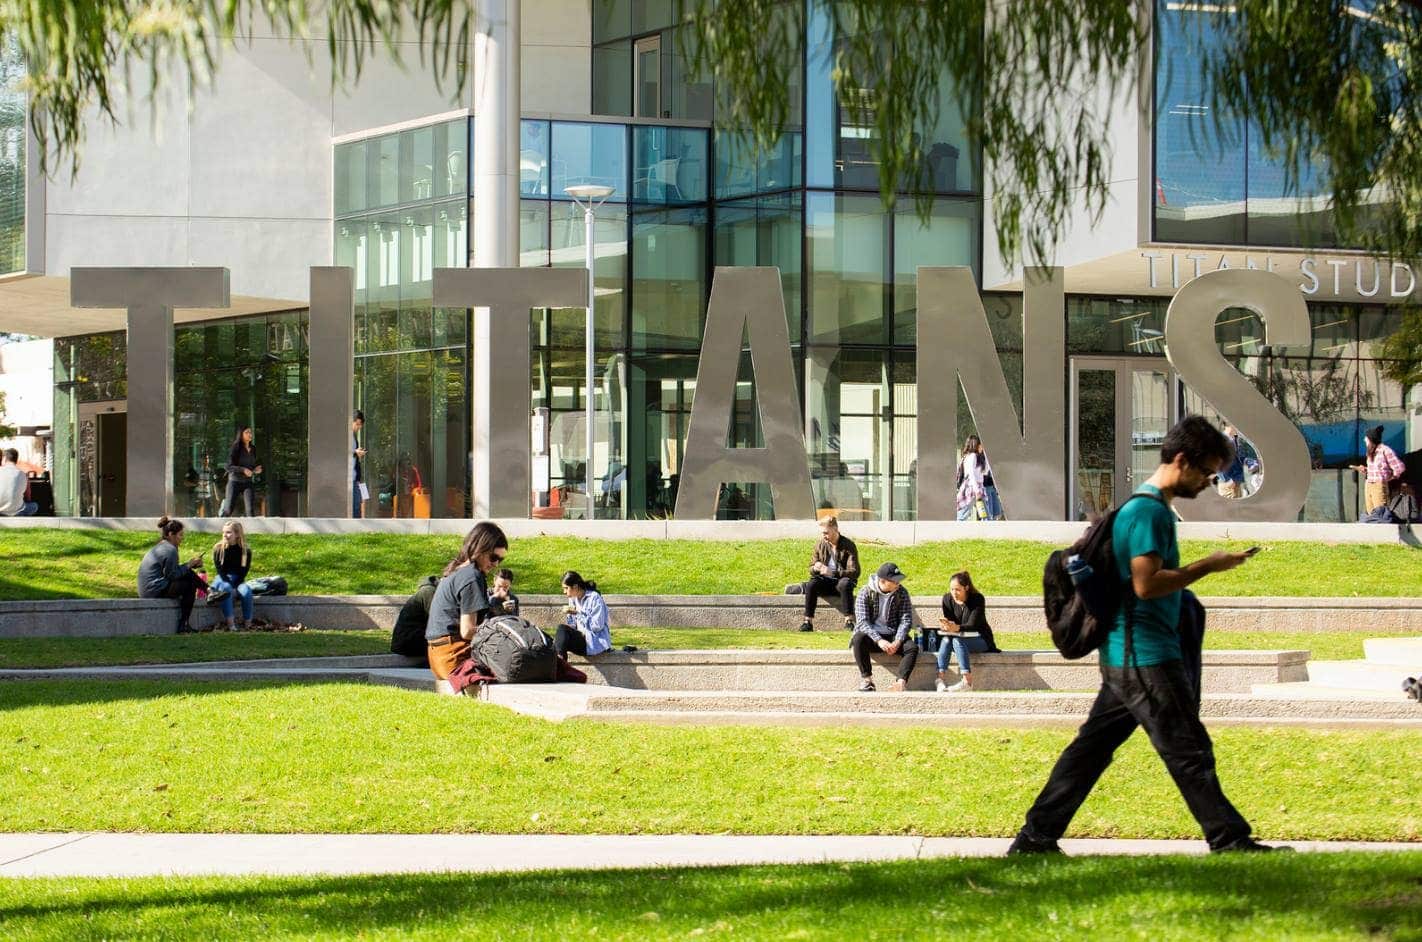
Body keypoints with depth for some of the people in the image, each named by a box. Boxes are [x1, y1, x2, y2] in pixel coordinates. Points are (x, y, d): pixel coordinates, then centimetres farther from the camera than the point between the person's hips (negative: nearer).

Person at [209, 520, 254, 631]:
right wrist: (231, 587, -18)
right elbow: (220, 570, -7)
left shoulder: (246, 551, -3)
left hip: (238, 580, 1)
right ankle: (231, 625, -40)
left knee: (246, 592, -32)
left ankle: (246, 624, -22)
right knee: (226, 589, -36)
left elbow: (243, 572, -3)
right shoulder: (218, 549, -4)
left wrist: (235, 587, -16)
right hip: (223, 580, -1)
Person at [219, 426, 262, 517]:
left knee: (250, 510, -12)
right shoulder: (236, 448, -8)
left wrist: (256, 470, -2)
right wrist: (243, 470, -25)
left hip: (247, 482, 4)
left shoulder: (253, 450, 7)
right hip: (235, 481, -4)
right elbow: (229, 467, -13)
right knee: (229, 510, -1)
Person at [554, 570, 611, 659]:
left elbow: (597, 626, -18)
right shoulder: (573, 599, 10)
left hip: (596, 643, -7)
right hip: (580, 637, 7)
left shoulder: (595, 598, -13)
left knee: (562, 629, -27)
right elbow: (573, 625, 14)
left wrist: (578, 613, -20)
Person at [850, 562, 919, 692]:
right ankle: (866, 679, -27)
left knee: (912, 647, -26)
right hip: (871, 635, -2)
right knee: (858, 639, -35)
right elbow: (862, 622, -16)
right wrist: (879, 640, -30)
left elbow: (906, 620, -4)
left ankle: (901, 682, -40)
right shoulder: (866, 593, -8)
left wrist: (897, 642, -21)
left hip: (892, 635, 2)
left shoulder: (901, 593, -1)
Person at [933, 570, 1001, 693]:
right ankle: (940, 678, -38)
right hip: (959, 637, 4)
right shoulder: (947, 599, -1)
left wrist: (957, 628, -43)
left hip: (981, 640, -4)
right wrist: (946, 626, -29)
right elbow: (949, 621, -3)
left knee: (958, 640, -34)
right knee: (946, 640, -29)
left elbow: (972, 625, -22)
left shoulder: (977, 599, -14)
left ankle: (967, 681, -44)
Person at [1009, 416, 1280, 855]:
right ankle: (1230, 841, 1)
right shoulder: (1148, 510, -14)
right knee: (1190, 752, -4)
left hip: (1124, 657, 10)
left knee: (1092, 747, 9)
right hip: (1146, 657, -10)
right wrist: (1206, 566, -16)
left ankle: (1035, 838, 9)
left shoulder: (1152, 507, 18)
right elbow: (1146, 583, -23)